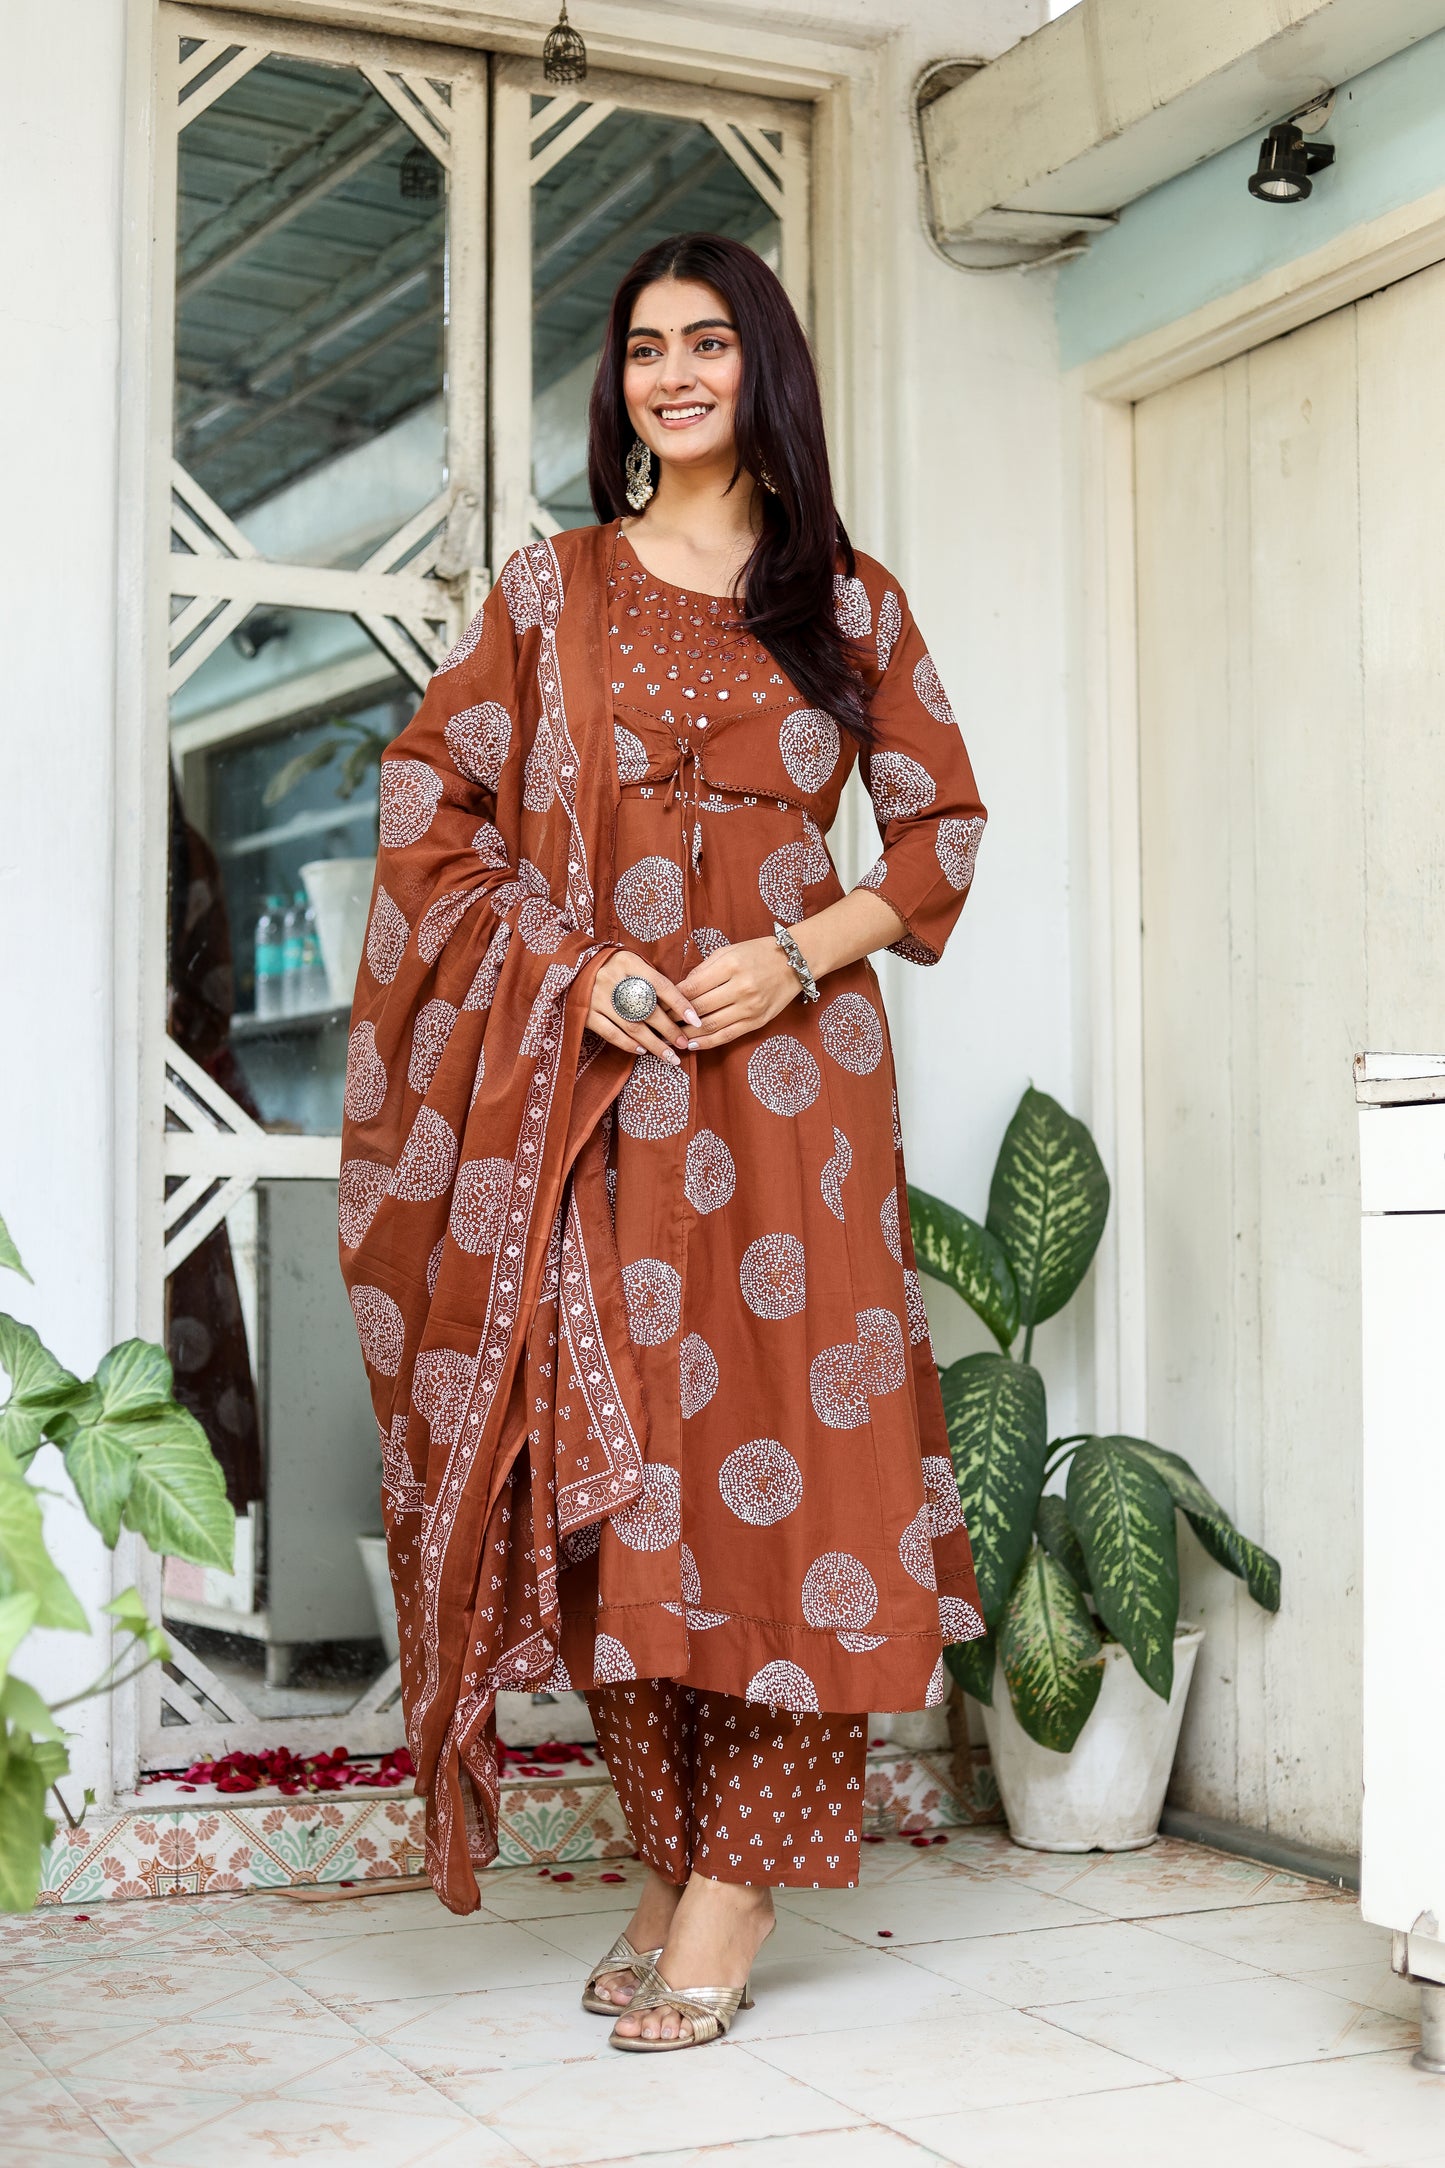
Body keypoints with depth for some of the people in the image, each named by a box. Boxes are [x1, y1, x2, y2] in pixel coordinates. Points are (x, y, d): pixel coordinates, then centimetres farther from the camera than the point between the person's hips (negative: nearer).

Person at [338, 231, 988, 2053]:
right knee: (603, 1472, -1)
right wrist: (571, 965, -6)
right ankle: (673, 1857, 12)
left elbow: (941, 827, 11)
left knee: (776, 1449, -6)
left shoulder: (848, 600, 11)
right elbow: (431, 799, 9)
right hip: (586, 1080, 1)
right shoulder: (553, 589, 12)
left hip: (787, 1069, -1)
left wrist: (802, 955, -6)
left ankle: (736, 1881, 2)